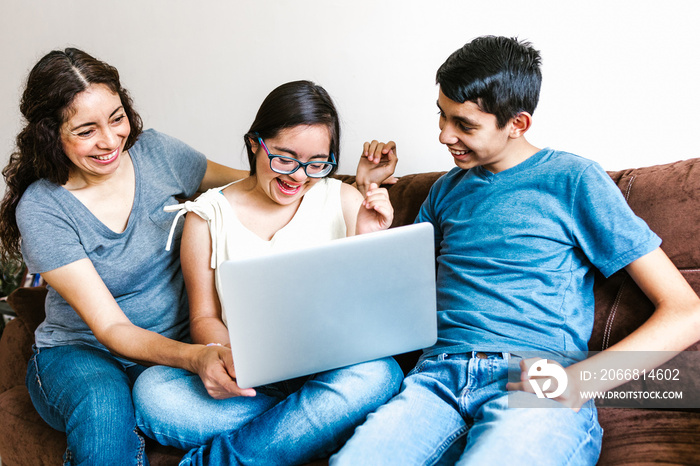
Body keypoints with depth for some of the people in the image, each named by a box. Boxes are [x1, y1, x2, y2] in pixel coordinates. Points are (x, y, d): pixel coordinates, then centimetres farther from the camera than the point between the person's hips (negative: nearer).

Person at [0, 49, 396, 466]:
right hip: (82, 353, -2)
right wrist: (195, 358, -40)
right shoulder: (40, 209, -15)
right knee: (102, 406, -38)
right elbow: (110, 327, -20)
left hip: (175, 345, 3)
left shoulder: (153, 151, -5)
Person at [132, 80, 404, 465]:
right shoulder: (209, 215, 4)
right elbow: (204, 317, 6)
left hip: (329, 369, 1)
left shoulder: (345, 202, 4)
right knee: (151, 393, -26)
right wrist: (222, 354, -17)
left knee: (377, 374, -34)